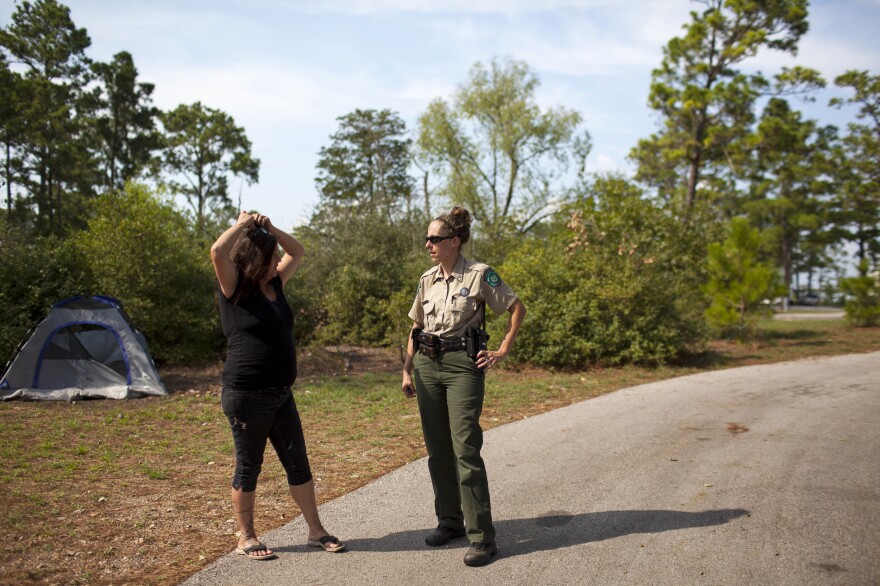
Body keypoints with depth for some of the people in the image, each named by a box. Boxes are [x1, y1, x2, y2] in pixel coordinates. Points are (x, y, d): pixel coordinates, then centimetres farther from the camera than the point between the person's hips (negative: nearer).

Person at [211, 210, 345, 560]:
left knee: (298, 463, 11)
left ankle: (316, 531, 23)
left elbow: (297, 252, 20)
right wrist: (242, 224, -10)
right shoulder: (234, 290, -9)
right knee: (249, 467, 7)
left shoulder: (275, 285, 10)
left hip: (281, 394, 7)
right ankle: (246, 538, 24)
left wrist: (270, 228, 5)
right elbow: (218, 252, -26)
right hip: (246, 395, -7)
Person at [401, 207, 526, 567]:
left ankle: (482, 537, -1)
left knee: (465, 449, -10)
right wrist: (407, 370, 12)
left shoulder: (480, 274, -6)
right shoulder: (427, 279, 10)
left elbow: (517, 309, -1)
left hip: (463, 365, -6)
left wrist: (502, 352, -5)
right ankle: (449, 521, 26)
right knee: (437, 450, 10)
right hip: (427, 365, 6)